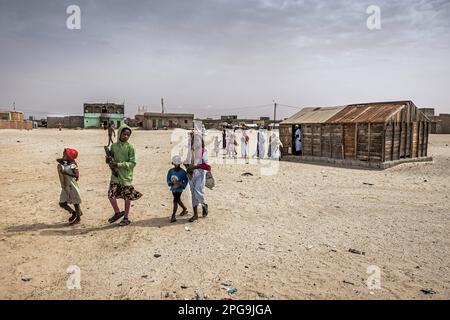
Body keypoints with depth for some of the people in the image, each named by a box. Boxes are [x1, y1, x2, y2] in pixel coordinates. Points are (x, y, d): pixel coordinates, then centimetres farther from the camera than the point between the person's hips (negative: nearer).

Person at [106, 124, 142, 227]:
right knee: (111, 195, 0)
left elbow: (132, 163, -12)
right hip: (115, 176, 4)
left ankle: (126, 218, 23)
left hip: (126, 177, -3)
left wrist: (119, 165, -20)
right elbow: (111, 157, 16)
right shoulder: (114, 146, 3)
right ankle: (117, 213, 26)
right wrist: (109, 160, -8)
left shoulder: (130, 147, -9)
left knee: (127, 197, 6)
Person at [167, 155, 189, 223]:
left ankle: (173, 216, -7)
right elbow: (168, 179, 3)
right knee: (178, 200, 22)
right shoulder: (170, 171, -4)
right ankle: (185, 209, 48)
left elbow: (186, 180, -6)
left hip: (179, 188, -5)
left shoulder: (182, 172, -13)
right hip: (173, 188, 6)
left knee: (175, 200, -12)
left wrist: (182, 185, -21)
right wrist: (170, 183, -16)